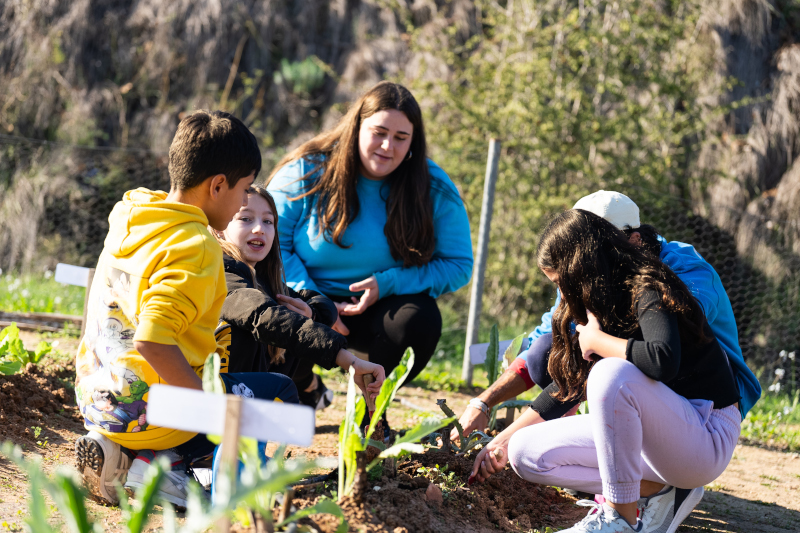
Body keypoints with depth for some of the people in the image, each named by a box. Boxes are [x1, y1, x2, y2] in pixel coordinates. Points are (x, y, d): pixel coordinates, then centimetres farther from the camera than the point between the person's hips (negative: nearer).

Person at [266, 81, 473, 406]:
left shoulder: (434, 190, -5)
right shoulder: (307, 171, -8)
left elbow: (458, 265, -5)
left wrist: (387, 283, -19)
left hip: (379, 312, 2)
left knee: (421, 318, -30)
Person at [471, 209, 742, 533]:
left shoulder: (648, 291, -17)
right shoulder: (598, 305, 9)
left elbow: (663, 359, -38)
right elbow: (569, 385, 19)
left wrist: (597, 341, -21)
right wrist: (507, 438, 19)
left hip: (707, 436, -9)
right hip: (651, 433, 9)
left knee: (613, 373, -36)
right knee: (526, 453, -1)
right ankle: (655, 491, -5)